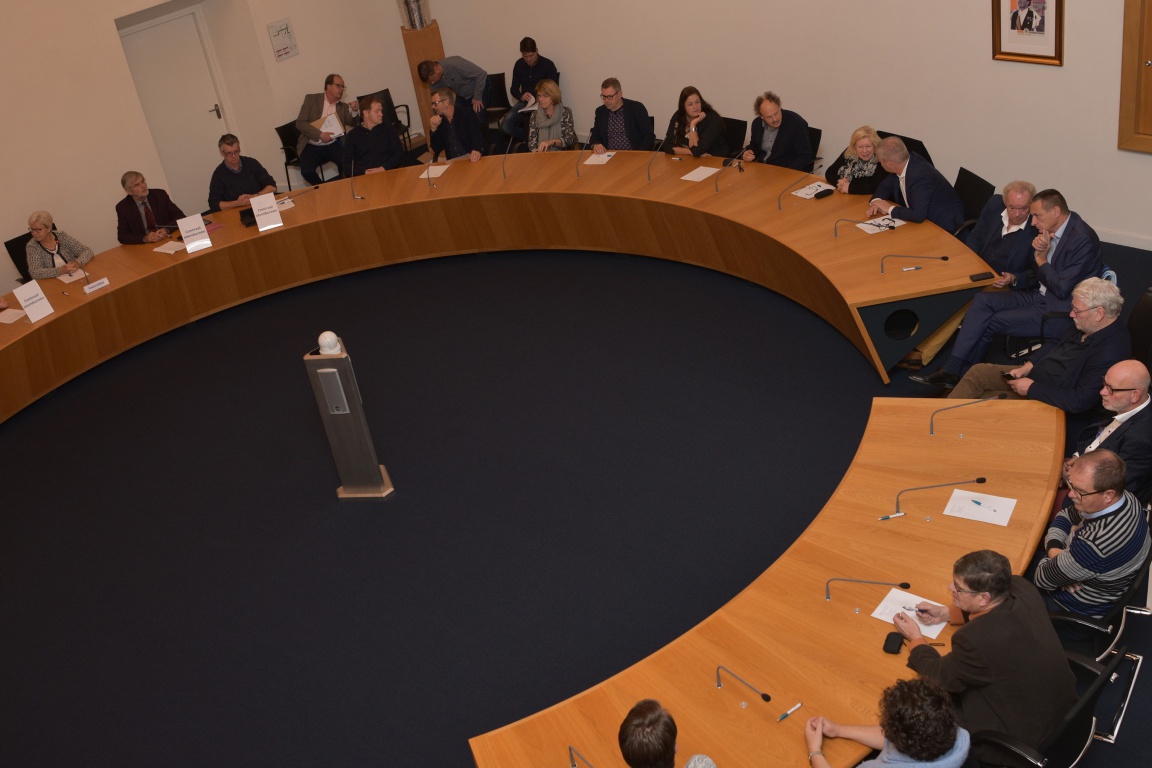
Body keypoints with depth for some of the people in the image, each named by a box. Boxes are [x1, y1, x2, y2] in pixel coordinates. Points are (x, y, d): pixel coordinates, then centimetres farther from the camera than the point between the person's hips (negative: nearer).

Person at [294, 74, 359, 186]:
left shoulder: (343, 106, 13)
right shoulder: (311, 99, 2)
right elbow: (300, 123, -6)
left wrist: (354, 112, -16)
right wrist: (320, 135, -18)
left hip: (333, 146, 3)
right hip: (312, 147, -2)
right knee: (307, 171, -28)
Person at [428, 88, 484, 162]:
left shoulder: (467, 115, 0)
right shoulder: (439, 122, 12)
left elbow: (476, 135, -16)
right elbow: (436, 150, 10)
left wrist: (477, 150, -37)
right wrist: (434, 129, -4)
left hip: (470, 160, -4)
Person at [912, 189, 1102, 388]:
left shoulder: (1083, 239, -21)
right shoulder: (1049, 229, 5)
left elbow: (1061, 289, -21)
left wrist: (1041, 258, -10)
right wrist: (1038, 250, -9)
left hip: (1060, 311, -8)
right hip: (1040, 295, 9)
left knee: (993, 322, -15)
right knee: (983, 300, -9)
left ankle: (962, 373, 2)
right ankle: (950, 369, -13)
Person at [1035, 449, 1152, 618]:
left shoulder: (1094, 544, -42)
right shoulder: (1125, 496, -18)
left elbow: (1043, 579, -26)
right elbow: (1065, 515, -1)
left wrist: (1053, 553, -8)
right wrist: (1055, 550, -17)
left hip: (1082, 608, -7)